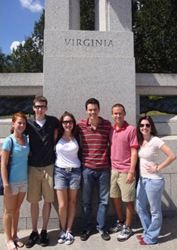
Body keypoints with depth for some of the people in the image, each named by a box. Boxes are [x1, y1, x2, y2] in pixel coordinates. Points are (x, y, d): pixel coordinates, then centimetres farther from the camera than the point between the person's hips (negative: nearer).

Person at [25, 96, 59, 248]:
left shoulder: (53, 121, 0)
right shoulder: (29, 123, 0)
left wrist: (55, 146, 7)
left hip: (49, 167, 0)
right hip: (33, 167, 0)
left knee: (48, 200, 6)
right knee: (34, 201, 8)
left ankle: (44, 231, 24)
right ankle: (34, 232, 25)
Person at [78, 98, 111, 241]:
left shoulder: (107, 124, -2)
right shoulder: (81, 125, -3)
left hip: (103, 168, 0)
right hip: (87, 168, 0)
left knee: (104, 200, 11)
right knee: (86, 201, 12)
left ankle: (101, 228, 30)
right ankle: (86, 228, 30)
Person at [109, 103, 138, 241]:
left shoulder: (131, 129, -10)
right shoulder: (111, 130, 7)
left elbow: (134, 153, -12)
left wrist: (131, 172, -15)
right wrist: (110, 166, 9)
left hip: (126, 171, -6)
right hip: (113, 169, 6)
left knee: (128, 200, 7)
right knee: (114, 197, 18)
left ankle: (127, 227, 25)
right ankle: (120, 221, 39)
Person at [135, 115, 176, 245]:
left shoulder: (155, 141, -15)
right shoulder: (140, 141, 5)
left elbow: (172, 156, -18)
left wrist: (158, 168, -15)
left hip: (154, 180, -7)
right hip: (142, 179, 8)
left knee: (155, 211, 10)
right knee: (140, 208, 18)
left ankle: (151, 237, 27)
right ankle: (148, 232, 38)